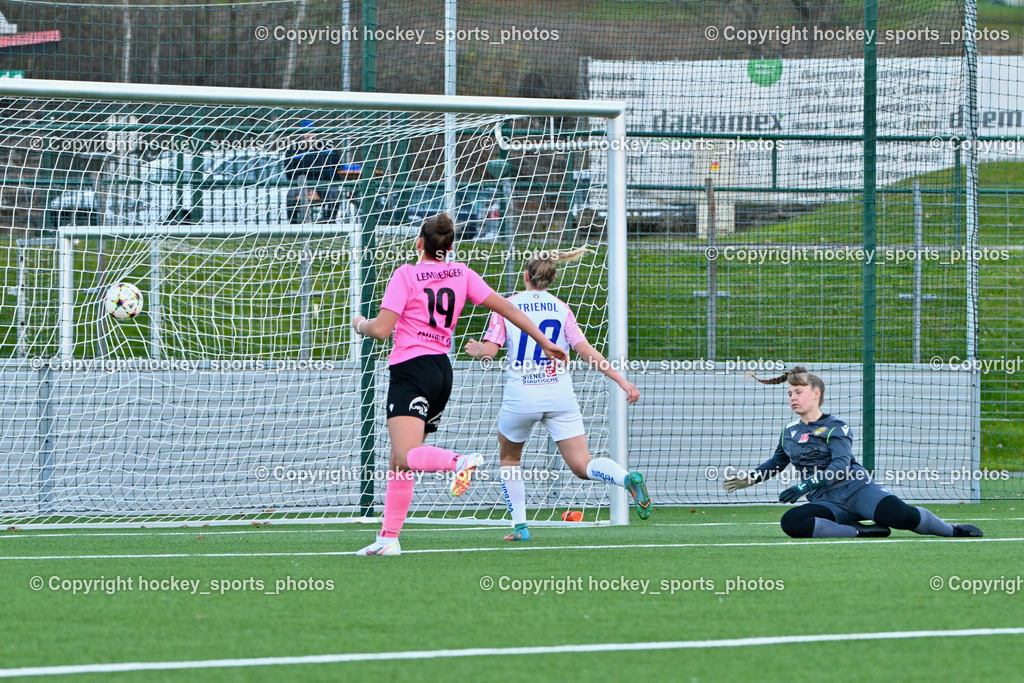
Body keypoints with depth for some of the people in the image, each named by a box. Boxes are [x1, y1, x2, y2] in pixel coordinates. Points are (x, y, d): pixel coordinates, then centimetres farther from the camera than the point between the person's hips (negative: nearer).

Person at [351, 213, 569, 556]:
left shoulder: (406, 274, -5)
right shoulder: (461, 274, 11)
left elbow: (382, 329, -10)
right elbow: (504, 307, 11)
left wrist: (360, 324, 13)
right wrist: (544, 342, 16)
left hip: (411, 368, -7)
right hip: (443, 370, 7)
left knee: (406, 456, -23)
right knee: (400, 462, 13)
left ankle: (458, 462, -48)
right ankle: (388, 538, 10)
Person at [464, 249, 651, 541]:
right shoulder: (561, 309, 8)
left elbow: (489, 350, -3)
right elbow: (586, 351, -1)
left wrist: (475, 350, 20)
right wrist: (621, 380, 0)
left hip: (520, 396, -1)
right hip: (560, 395, 1)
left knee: (509, 458, 24)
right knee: (582, 465, -4)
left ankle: (520, 525, 18)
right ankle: (628, 478, -33)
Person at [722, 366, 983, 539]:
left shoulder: (835, 427, 2)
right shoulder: (790, 432, 20)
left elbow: (840, 466, -13)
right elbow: (777, 462, 39)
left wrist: (804, 487, -23)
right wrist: (749, 480, 25)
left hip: (856, 488, -4)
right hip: (826, 502, 4)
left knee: (901, 515, -29)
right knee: (791, 522, -30)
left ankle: (952, 530, 1)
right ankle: (858, 531, -23)